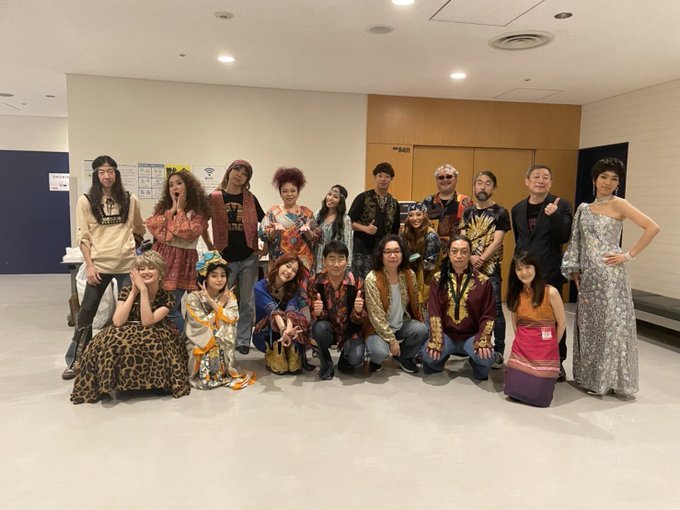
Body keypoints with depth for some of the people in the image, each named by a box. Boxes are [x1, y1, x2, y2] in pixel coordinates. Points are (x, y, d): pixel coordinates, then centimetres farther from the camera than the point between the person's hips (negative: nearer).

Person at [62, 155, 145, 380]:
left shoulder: (130, 200, 4)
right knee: (86, 312, 4)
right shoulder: (86, 201, 1)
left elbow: (139, 228, 19)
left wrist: (133, 242, 4)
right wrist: (89, 265, -7)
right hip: (99, 264, -1)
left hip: (127, 263, 1)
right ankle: (76, 361, 16)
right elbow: (83, 237, -1)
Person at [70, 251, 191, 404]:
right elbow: (118, 322, -19)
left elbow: (147, 322, -23)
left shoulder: (167, 298, -8)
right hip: (127, 337, 2)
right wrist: (134, 292, -19)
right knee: (113, 340, -31)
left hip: (154, 341, -1)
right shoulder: (126, 292, -4)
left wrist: (143, 290, -23)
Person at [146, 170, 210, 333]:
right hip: (160, 258, 5)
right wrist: (172, 210, -4)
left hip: (181, 262, -5)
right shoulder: (163, 207, 14)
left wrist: (180, 210, -7)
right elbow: (151, 226, -3)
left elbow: (188, 233, -18)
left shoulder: (198, 212, -2)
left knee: (170, 310, -7)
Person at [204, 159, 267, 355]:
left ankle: (243, 340, 18)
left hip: (249, 258, 1)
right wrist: (210, 247, 5)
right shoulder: (214, 198, 1)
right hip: (225, 258, -1)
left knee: (247, 302, 6)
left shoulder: (250, 199, 4)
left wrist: (265, 247, 3)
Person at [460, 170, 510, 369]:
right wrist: (470, 258, -13)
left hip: (490, 268, -4)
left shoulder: (500, 212, -1)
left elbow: (496, 242, -8)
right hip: (468, 267, 4)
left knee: (494, 309, -4)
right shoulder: (468, 212, 11)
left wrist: (481, 260, -16)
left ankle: (499, 352, 2)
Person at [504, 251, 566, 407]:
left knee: (539, 397, -9)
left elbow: (562, 323, -2)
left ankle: (544, 380, 22)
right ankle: (520, 375, 23)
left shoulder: (551, 292, -10)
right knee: (513, 391, -8)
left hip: (545, 350, -3)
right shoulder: (516, 294, 6)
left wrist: (550, 345, 6)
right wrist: (523, 342, 5)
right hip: (520, 348, 4)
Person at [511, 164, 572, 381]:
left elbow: (564, 237, -14)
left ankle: (557, 362, 16)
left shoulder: (561, 205, -4)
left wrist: (554, 215, -28)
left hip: (549, 273, -4)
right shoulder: (517, 209, 10)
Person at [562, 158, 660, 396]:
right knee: (588, 323, 10)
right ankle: (590, 376, 22)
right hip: (588, 275, 6)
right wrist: (574, 270, 6)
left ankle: (609, 378, 10)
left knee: (611, 323, -2)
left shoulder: (618, 205, -4)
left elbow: (652, 227, -12)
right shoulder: (584, 208, 13)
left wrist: (629, 255, -12)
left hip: (610, 275, -6)